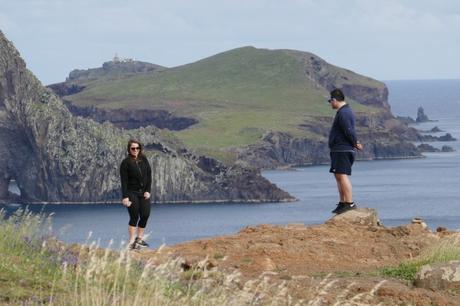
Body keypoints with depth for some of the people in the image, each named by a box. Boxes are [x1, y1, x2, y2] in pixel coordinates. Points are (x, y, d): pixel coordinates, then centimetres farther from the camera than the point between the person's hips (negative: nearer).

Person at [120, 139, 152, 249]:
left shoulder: (144, 160, 6)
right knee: (134, 217, -7)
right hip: (132, 193, -4)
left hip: (144, 192, 4)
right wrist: (125, 197, -16)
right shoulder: (126, 163, -7)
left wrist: (148, 191, -4)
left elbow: (149, 175, 6)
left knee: (145, 215, -2)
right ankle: (132, 242, -3)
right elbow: (124, 181, -10)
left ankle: (139, 239, 12)